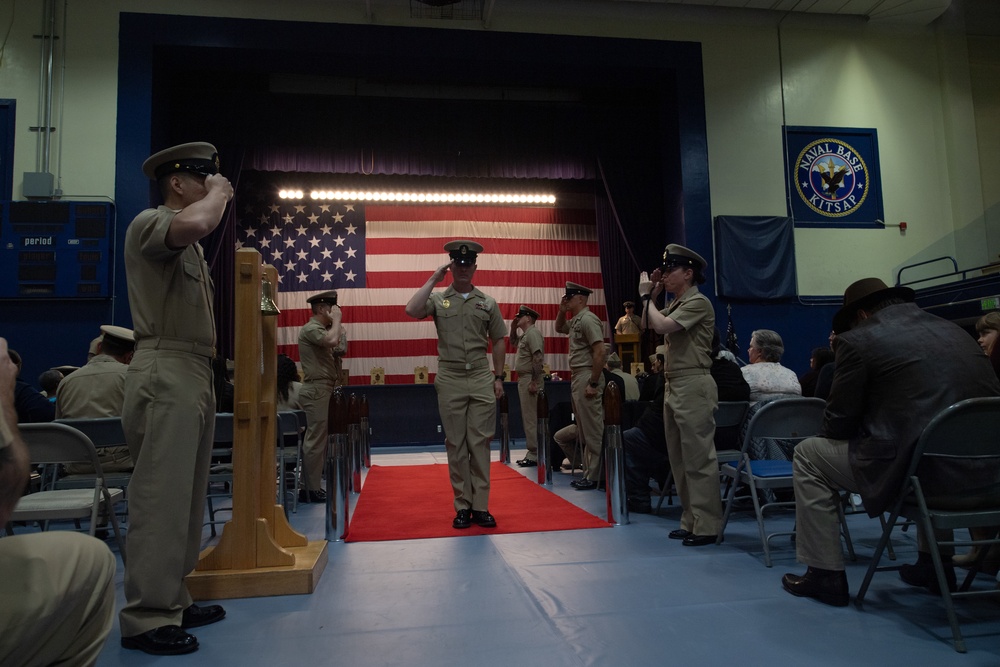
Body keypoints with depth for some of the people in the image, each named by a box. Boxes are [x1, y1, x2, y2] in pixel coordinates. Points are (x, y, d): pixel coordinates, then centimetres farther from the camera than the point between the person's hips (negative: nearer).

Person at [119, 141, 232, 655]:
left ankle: (172, 602, 22)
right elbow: (196, 223, -29)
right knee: (161, 496, -8)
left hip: (195, 373, 10)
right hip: (165, 374, -10)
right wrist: (217, 193, -13)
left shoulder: (187, 245, 24)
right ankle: (145, 618, 1)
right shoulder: (149, 222, -7)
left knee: (186, 496, 12)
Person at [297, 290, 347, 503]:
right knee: (315, 440, -9)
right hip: (316, 390, -10)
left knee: (319, 439, 10)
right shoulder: (311, 329, -11)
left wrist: (342, 333, 8)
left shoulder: (321, 330, 19)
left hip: (324, 390, 10)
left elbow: (337, 349, 21)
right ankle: (310, 490, -6)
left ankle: (313, 486, 15)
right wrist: (336, 321, -13)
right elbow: (331, 341, -29)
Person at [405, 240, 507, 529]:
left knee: (480, 442, 2)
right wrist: (432, 279, -8)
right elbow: (412, 310, -16)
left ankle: (480, 506, 10)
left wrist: (498, 377, 6)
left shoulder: (487, 302, 9)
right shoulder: (438, 299, 4)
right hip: (450, 380, -1)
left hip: (482, 379, 1)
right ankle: (463, 506, 14)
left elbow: (498, 342, 11)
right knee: (456, 444, 5)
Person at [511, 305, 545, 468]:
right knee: (527, 418, 12)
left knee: (532, 418, -9)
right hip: (523, 379, 10)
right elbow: (513, 343, 37)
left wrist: (534, 382, -24)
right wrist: (513, 328, 20)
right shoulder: (524, 335, 18)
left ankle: (535, 455, -7)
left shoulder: (533, 333, -12)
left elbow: (538, 359, -21)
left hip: (530, 379, -10)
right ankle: (532, 453, 17)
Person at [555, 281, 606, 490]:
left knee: (593, 431, -5)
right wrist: (562, 311, 17)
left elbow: (600, 352, -20)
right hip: (577, 379, 10)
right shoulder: (575, 320, 15)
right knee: (584, 431, 13)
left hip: (587, 378, -10)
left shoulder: (588, 319, -13)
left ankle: (595, 477, 1)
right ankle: (590, 472, 20)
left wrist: (593, 384, -22)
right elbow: (559, 328, 37)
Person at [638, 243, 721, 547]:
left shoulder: (698, 302, -10)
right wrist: (651, 295, 14)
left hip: (693, 386, -10)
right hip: (674, 386, 10)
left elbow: (661, 325, -21)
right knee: (679, 458, 12)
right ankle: (691, 521, 21)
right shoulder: (677, 304, 18)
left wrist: (646, 296, -7)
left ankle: (706, 526, 0)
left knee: (698, 457, -6)